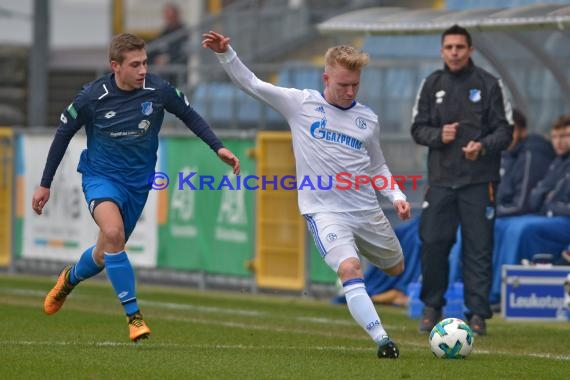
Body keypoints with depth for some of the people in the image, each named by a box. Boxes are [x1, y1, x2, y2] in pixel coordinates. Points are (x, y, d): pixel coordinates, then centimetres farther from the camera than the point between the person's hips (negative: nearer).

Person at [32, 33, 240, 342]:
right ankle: (133, 315, -21)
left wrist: (218, 147, -5)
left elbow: (189, 116, 5)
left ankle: (70, 278, 49)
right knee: (113, 232, -30)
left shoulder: (158, 91, -14)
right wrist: (45, 184, 2)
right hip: (101, 175, -3)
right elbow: (63, 134, -3)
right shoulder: (92, 97, -17)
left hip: (138, 182, 3)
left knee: (106, 254, 13)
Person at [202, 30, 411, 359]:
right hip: (324, 212, -5)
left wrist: (396, 195, 3)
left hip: (367, 210, 5)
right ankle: (382, 340, -28)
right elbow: (252, 84, -5)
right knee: (350, 269, -26)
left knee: (396, 269, 16)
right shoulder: (302, 104, -2)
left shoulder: (368, 119, 7)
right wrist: (226, 54, -18)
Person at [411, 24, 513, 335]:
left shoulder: (489, 84, 1)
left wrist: (483, 146, -20)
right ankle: (432, 307, 14)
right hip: (440, 178, 2)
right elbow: (418, 128, 12)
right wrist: (438, 135, -9)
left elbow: (505, 131, -1)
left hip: (478, 180, -2)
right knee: (432, 243, -2)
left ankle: (477, 313, 1)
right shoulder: (432, 85, 10)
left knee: (478, 248, -4)